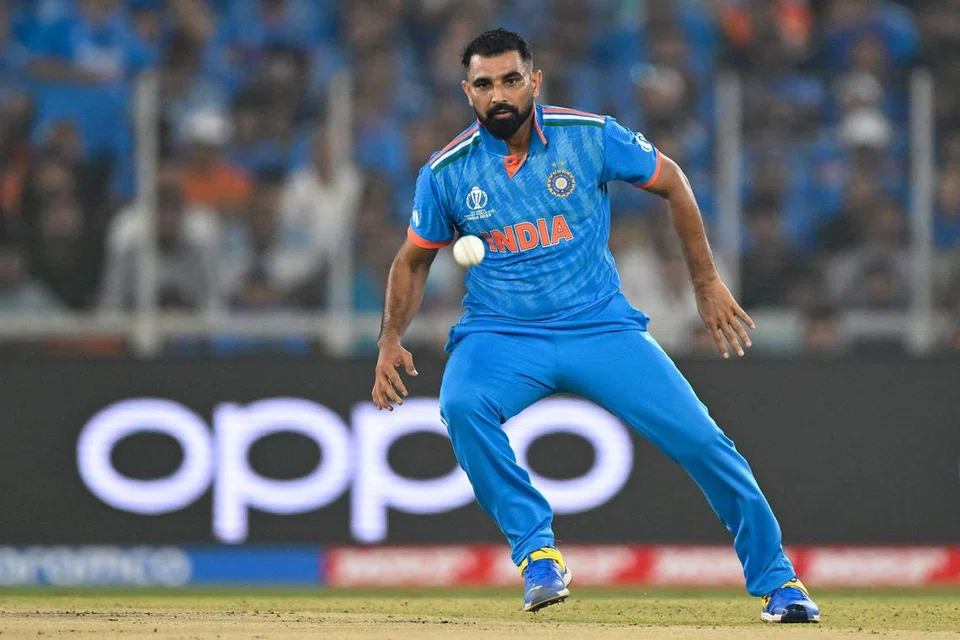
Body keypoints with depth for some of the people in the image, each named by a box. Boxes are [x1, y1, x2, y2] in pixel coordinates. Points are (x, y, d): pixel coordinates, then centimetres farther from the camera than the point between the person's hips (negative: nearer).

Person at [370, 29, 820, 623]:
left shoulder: (591, 137, -8)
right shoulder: (447, 171, -5)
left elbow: (672, 182, 7)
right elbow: (414, 260, 11)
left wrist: (708, 283, 7)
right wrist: (391, 342, -3)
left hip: (601, 325, 0)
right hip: (500, 335, 0)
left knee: (701, 439, -11)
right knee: (461, 404, -34)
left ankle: (777, 580, 7)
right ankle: (538, 553, -22)